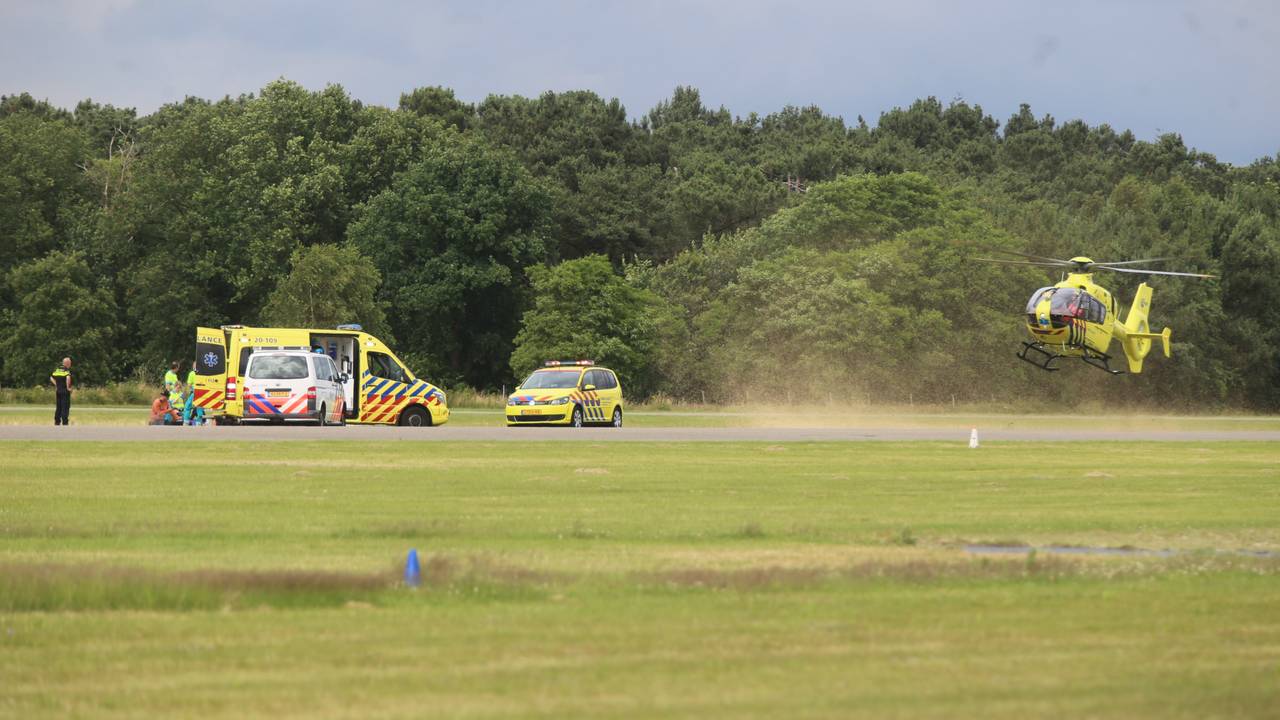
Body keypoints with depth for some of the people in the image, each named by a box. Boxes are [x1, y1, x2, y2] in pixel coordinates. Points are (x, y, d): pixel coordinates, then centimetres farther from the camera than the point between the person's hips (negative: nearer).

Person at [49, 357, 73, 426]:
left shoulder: (57, 370, 10)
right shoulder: (67, 370, -12)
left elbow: (51, 378, 18)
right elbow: (68, 378, -30)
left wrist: (56, 385, 14)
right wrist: (68, 387, -18)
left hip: (58, 391, 7)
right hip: (65, 391, -7)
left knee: (58, 407, 13)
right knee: (65, 407, -3)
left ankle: (57, 422, 14)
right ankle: (64, 422, -4)